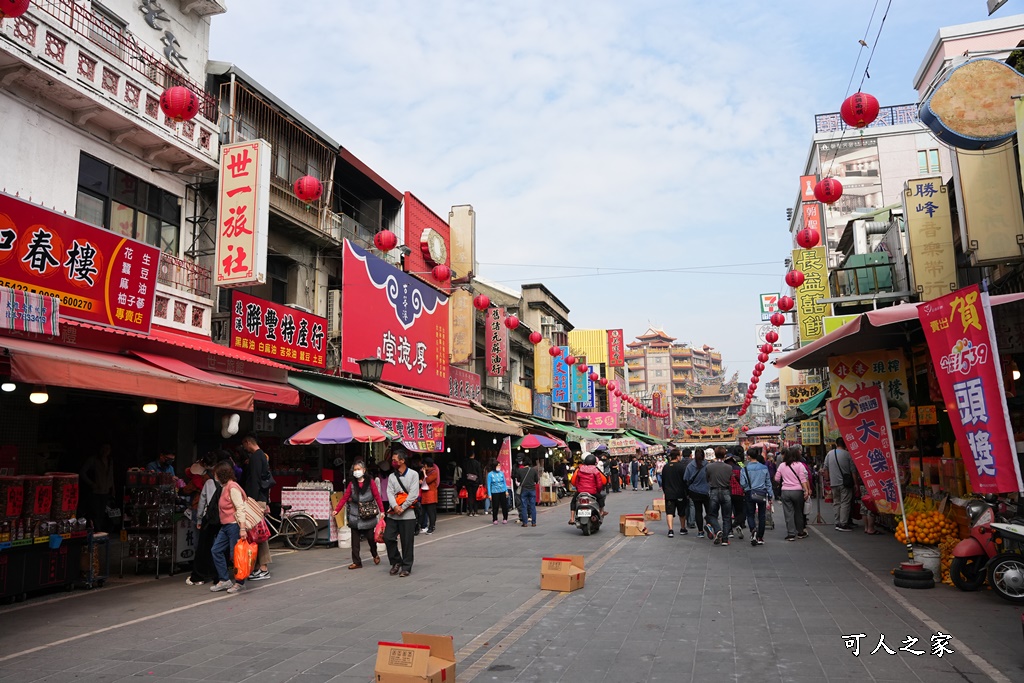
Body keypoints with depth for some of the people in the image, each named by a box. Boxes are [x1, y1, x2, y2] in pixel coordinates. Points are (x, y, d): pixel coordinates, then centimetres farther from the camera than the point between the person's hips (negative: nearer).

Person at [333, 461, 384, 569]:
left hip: (368, 516, -2)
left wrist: (382, 511, -12)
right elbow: (344, 498, 2)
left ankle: (375, 554, 31)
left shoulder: (370, 482, -1)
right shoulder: (352, 484, 7)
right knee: (355, 540, 3)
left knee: (370, 537, 3)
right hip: (355, 516, 3)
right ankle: (357, 562, 11)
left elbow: (377, 497, -5)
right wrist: (336, 510, -8)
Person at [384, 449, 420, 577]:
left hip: (407, 514, -4)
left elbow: (413, 494, -9)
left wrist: (402, 508, -14)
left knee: (407, 542, 0)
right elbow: (390, 493, -1)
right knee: (388, 538, 0)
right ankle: (396, 562, 20)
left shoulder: (413, 474, -2)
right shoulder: (392, 476, 11)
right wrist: (395, 507, -18)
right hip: (393, 514, 4)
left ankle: (406, 567, 12)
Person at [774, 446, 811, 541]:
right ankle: (800, 532, 23)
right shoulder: (799, 465, -4)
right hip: (797, 491, -1)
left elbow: (777, 479, 8)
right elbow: (803, 479, -9)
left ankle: (791, 534, -1)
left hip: (785, 491, 1)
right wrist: (806, 490, -8)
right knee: (798, 512, 12)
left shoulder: (782, 465, 4)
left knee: (788, 513, 2)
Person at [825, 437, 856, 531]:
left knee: (836, 502, 11)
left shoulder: (829, 454, 5)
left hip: (833, 483, 4)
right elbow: (853, 470, -5)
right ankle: (843, 524, -4)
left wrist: (828, 479, 20)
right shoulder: (847, 454, -6)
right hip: (845, 483, -4)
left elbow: (825, 468, 9)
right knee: (845, 503, -1)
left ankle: (838, 523, 12)